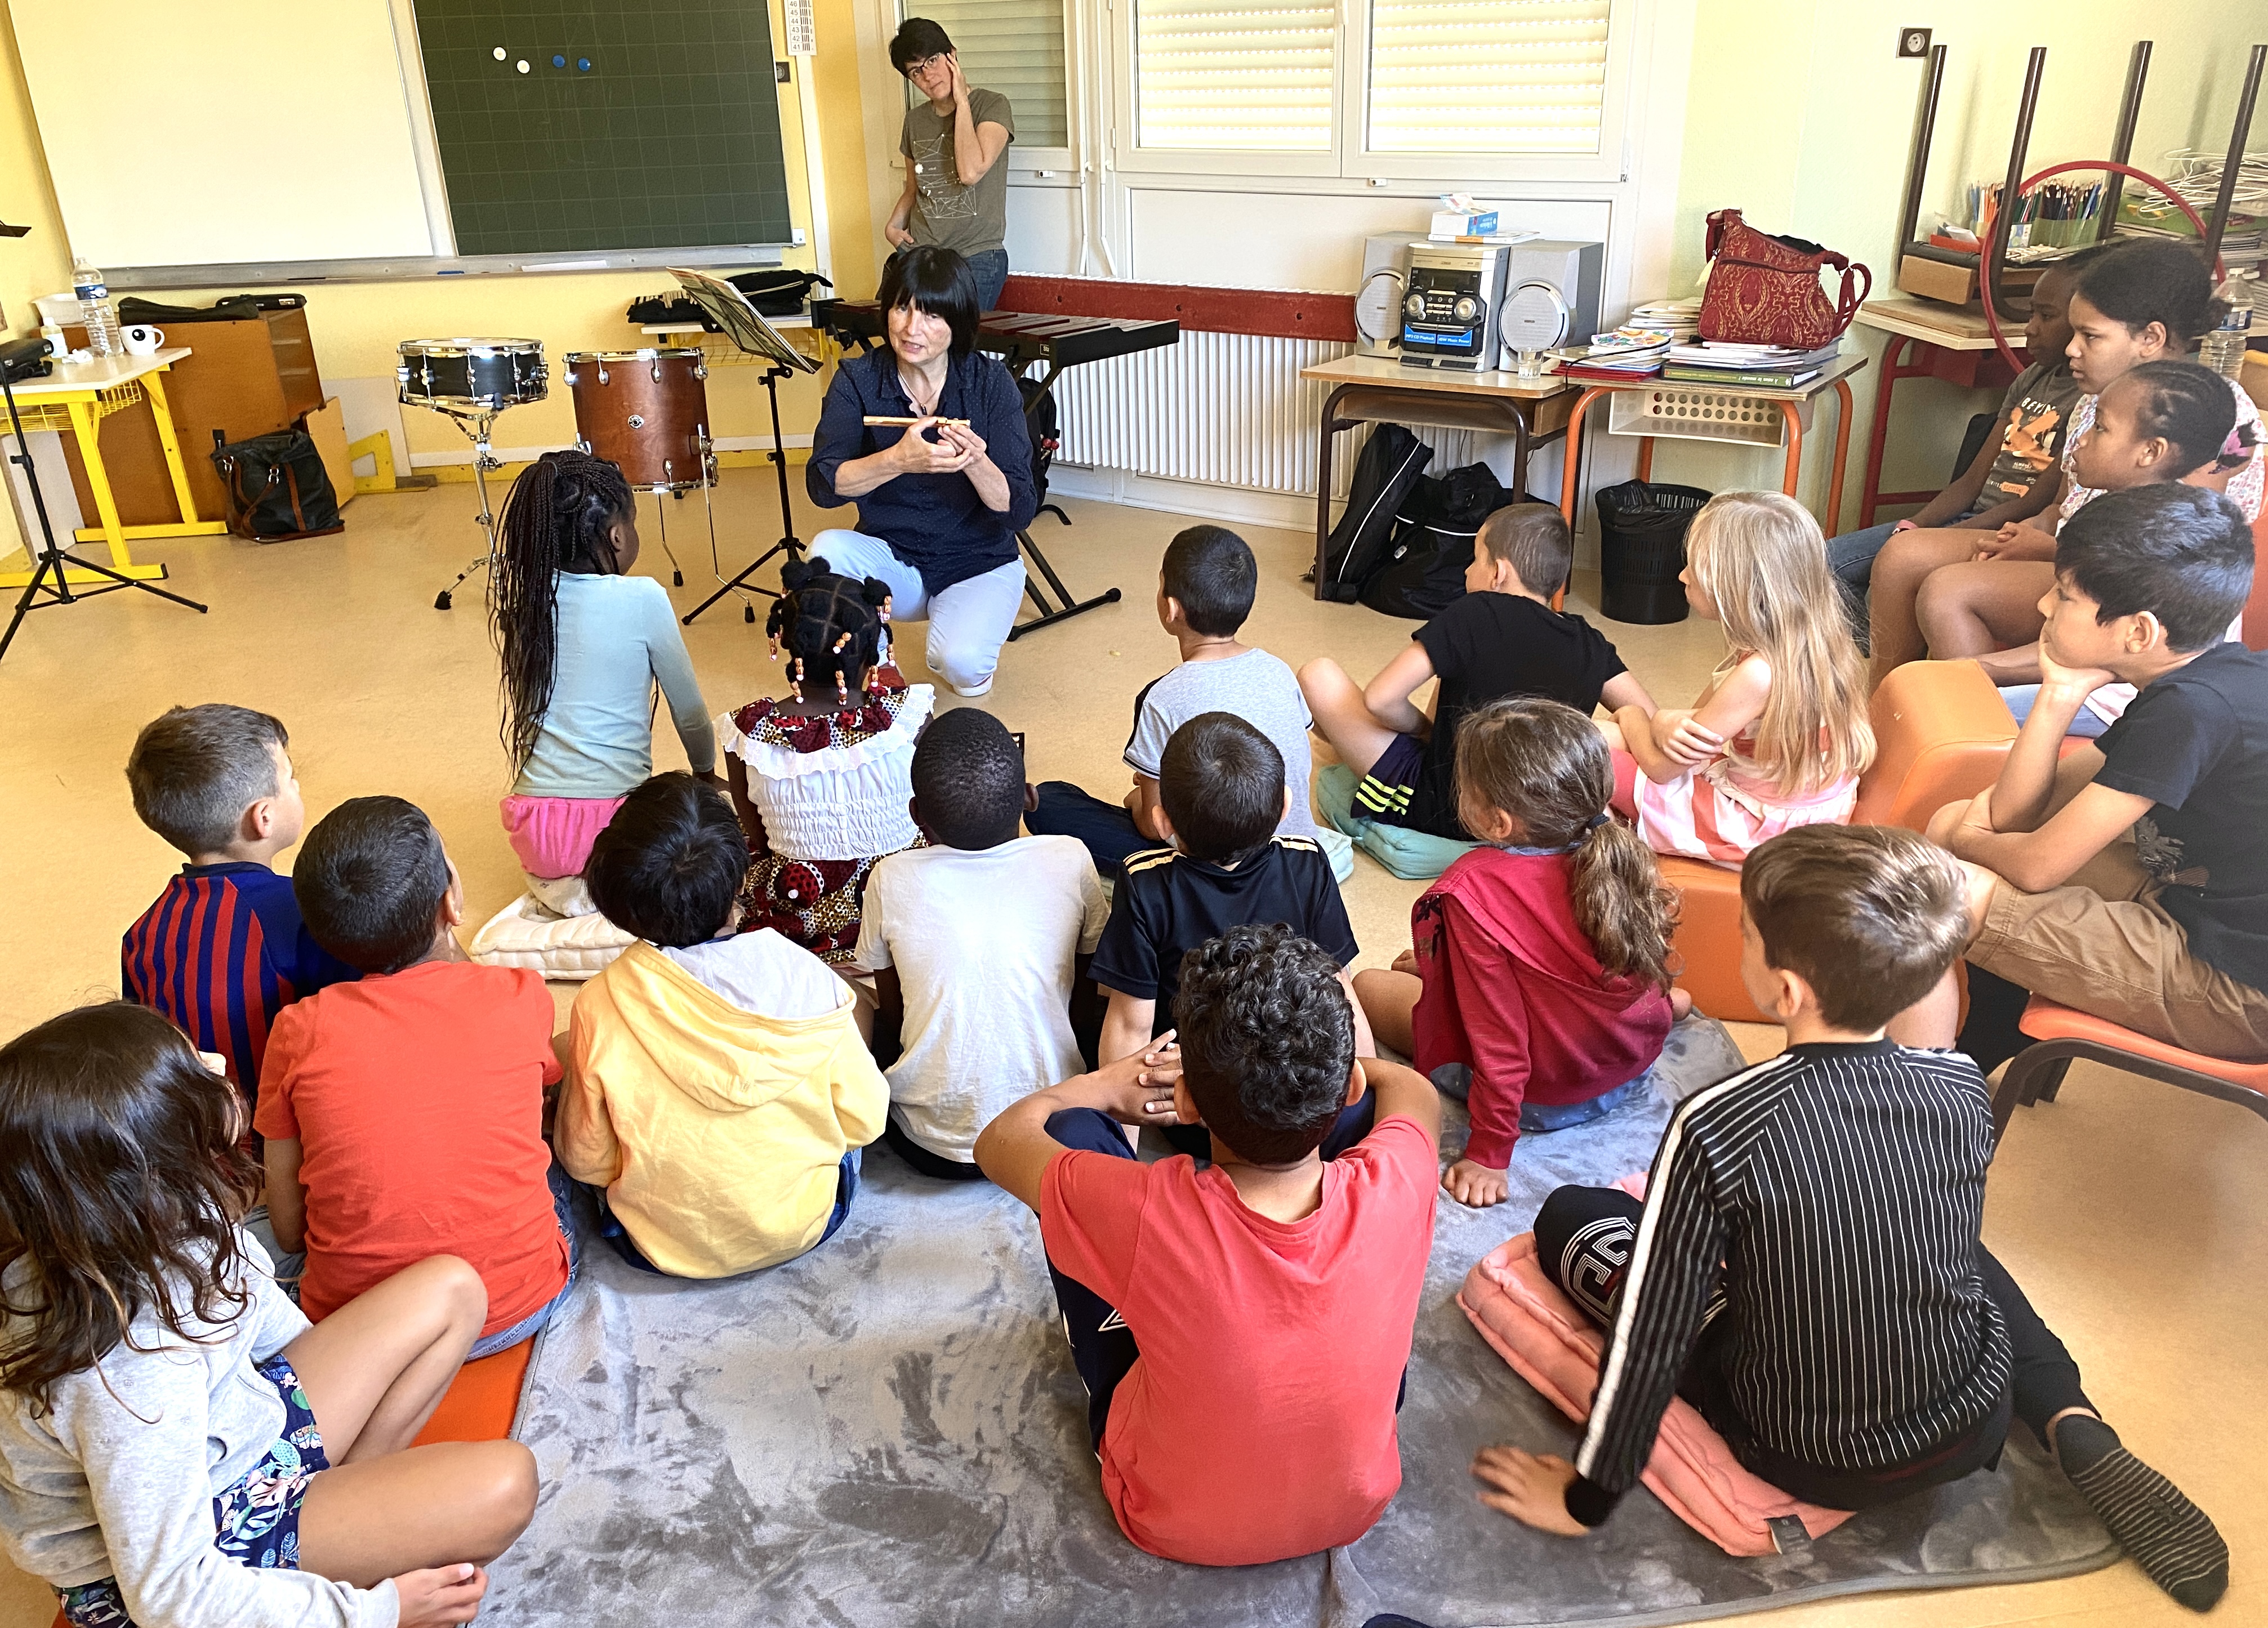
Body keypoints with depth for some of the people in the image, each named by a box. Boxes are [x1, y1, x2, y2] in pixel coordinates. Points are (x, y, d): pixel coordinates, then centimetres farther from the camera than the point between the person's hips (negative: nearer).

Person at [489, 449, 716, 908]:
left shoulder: (521, 598, 2)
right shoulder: (642, 599, -11)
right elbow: (690, 712, 0)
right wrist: (705, 772, 21)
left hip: (532, 833, 6)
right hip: (612, 827, -6)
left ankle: (557, 883, 9)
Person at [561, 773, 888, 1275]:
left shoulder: (601, 1007, -22)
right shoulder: (805, 979, -22)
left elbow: (586, 1159, -9)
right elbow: (864, 1120, -11)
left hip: (660, 1248, 0)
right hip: (803, 1228, 1)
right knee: (860, 1005, 16)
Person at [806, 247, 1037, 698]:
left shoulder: (990, 382, -11)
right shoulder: (857, 379, -7)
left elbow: (1020, 511, -16)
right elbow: (822, 484, -19)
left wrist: (975, 462, -37)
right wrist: (897, 460, -36)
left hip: (979, 563, -2)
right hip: (891, 559, 2)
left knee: (961, 663, -29)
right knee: (826, 550, -29)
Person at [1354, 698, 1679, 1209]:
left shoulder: (1471, 891, -34)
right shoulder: (1619, 852, -16)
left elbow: (1499, 1037, -29)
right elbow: (1655, 966, 3)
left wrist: (1490, 1156, -17)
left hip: (1544, 1100, -6)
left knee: (1369, 985, 11)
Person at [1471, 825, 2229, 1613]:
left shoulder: (1717, 1127, -28)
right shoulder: (1965, 1089, -12)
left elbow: (1653, 1332, -21)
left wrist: (1589, 1496, -6)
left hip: (1811, 1460, -4)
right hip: (1977, 1430, 4)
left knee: (1570, 1216, 5)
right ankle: (2080, 1438, 11)